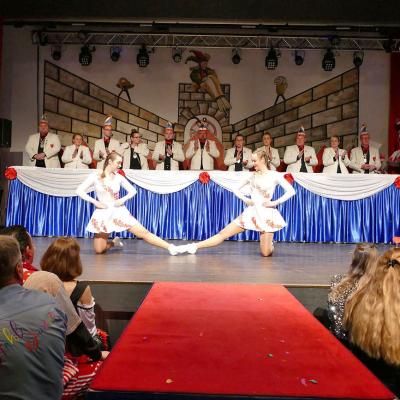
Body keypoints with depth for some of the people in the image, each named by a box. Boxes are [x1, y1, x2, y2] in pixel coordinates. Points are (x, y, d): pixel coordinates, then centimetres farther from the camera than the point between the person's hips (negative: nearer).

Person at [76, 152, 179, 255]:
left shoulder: (118, 177, 4)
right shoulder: (95, 177, -3)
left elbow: (132, 191, 11)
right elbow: (79, 191, -5)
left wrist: (123, 199, -7)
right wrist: (95, 202, -13)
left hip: (119, 211, 1)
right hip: (103, 213, -1)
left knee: (143, 232, -10)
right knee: (99, 250, -1)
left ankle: (171, 247, -10)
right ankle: (114, 242, 29)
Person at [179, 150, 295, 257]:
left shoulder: (274, 175, -2)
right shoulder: (253, 176, 11)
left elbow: (291, 191, -8)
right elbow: (237, 190, 18)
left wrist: (275, 202, -12)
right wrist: (245, 199, 1)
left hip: (266, 214, -4)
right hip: (251, 213, 4)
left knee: (266, 253, -5)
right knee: (223, 234, -4)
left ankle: (269, 244, 30)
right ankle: (194, 246, -5)